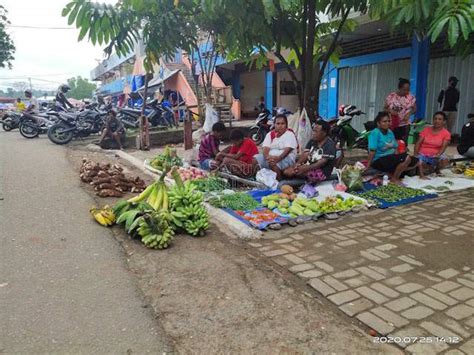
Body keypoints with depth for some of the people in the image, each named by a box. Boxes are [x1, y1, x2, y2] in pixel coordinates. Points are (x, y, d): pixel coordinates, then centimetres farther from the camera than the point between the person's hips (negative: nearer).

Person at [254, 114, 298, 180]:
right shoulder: (270, 134, 12)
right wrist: (267, 157, -25)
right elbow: (266, 148, -1)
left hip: (285, 158, -5)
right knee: (255, 159, -17)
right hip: (271, 157, 5)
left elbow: (287, 150, -16)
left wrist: (278, 158, -35)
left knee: (273, 164, -36)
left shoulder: (290, 134, -2)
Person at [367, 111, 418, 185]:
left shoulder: (390, 132, 10)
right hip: (379, 161, -8)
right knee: (406, 158, -25)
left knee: (415, 161, 0)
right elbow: (372, 151, -20)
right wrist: (367, 167, -22)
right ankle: (394, 179, -8)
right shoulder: (375, 133, -14)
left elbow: (395, 148, 13)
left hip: (391, 159, 8)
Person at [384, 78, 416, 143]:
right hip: (392, 124, -1)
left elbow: (414, 109, 10)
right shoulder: (391, 96, -3)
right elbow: (385, 108, 5)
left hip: (404, 125, 1)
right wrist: (390, 111, -16)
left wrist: (409, 113, -11)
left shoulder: (411, 97, 0)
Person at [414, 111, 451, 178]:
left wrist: (438, 154, -30)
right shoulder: (426, 130, 6)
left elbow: (443, 147, -9)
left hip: (435, 156, 1)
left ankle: (437, 169, 3)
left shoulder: (446, 133, 2)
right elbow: (418, 143, 0)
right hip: (422, 154, -1)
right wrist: (415, 153, -16)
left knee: (445, 161, -30)